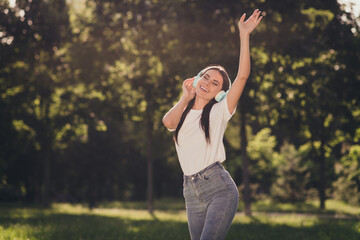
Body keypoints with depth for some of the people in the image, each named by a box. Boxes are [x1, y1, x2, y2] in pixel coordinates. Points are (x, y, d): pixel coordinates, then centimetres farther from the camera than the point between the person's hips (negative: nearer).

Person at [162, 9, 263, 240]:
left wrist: (244, 35, -10)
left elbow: (242, 76, -7)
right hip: (192, 193, 4)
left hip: (220, 188, -4)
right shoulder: (183, 114, 16)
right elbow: (168, 121, -9)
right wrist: (186, 97, 5)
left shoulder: (219, 112, 4)